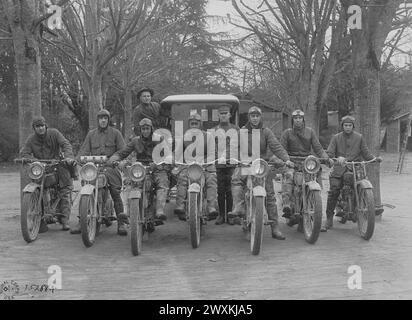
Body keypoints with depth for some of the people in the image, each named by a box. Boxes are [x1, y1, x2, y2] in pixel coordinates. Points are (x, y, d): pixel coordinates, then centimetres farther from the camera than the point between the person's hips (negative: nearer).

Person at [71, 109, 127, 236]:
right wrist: (77, 160, -7)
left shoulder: (115, 133, 11)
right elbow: (84, 150, 13)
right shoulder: (91, 134, 19)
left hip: (111, 165, -2)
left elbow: (122, 150, 6)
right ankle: (81, 220, -5)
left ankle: (121, 223, -11)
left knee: (116, 193, -17)